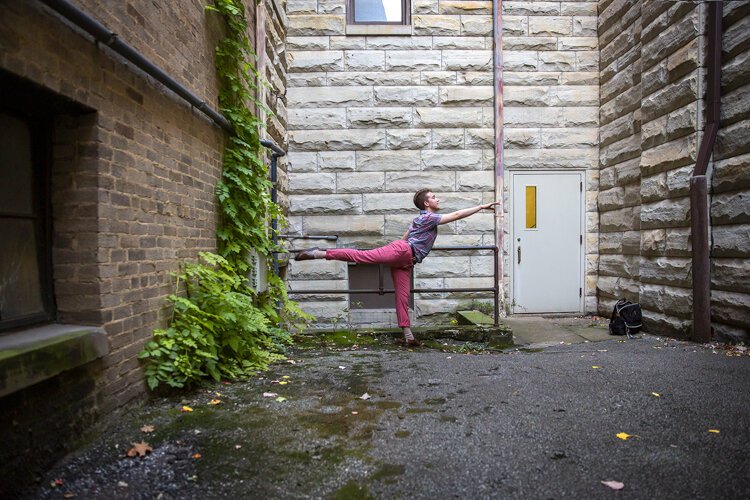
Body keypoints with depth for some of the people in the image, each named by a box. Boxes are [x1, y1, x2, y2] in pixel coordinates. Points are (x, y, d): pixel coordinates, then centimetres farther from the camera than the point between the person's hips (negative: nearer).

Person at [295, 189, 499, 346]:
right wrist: (482, 206, -2)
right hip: (401, 251, -9)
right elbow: (457, 215, -5)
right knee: (362, 255, -20)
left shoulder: (420, 219, 30)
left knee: (403, 296, 5)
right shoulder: (429, 217, 1)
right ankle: (320, 253, -22)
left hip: (405, 262, 9)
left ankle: (408, 335, 5)